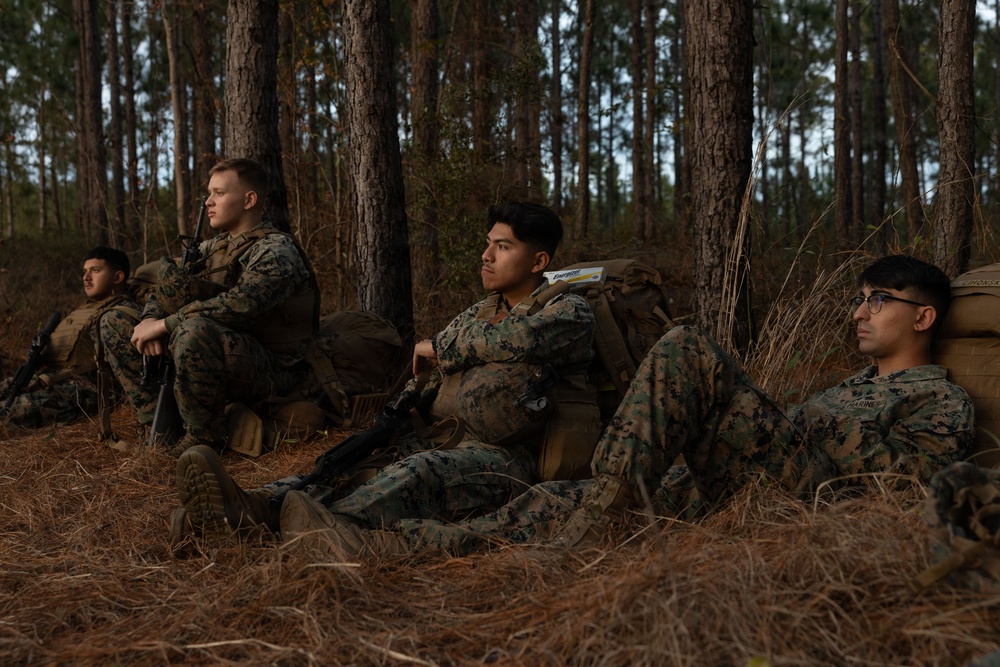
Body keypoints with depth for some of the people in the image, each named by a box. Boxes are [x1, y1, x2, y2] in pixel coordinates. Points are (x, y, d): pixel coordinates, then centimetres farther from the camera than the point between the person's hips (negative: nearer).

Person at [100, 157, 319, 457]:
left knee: (194, 329, -39)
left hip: (265, 372, -9)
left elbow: (238, 305, -29)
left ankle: (203, 436, -18)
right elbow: (163, 293, 15)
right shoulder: (214, 247, 15)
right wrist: (151, 320, -8)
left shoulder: (276, 250, -13)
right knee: (114, 324, 8)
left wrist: (163, 325, -23)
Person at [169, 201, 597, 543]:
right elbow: (424, 382, 19)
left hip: (505, 460, -7)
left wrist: (438, 346, -6)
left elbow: (515, 338, -22)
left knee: (418, 472, -35)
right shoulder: (479, 314, 22)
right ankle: (258, 507, -39)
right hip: (440, 443, 7)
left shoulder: (569, 312, 0)